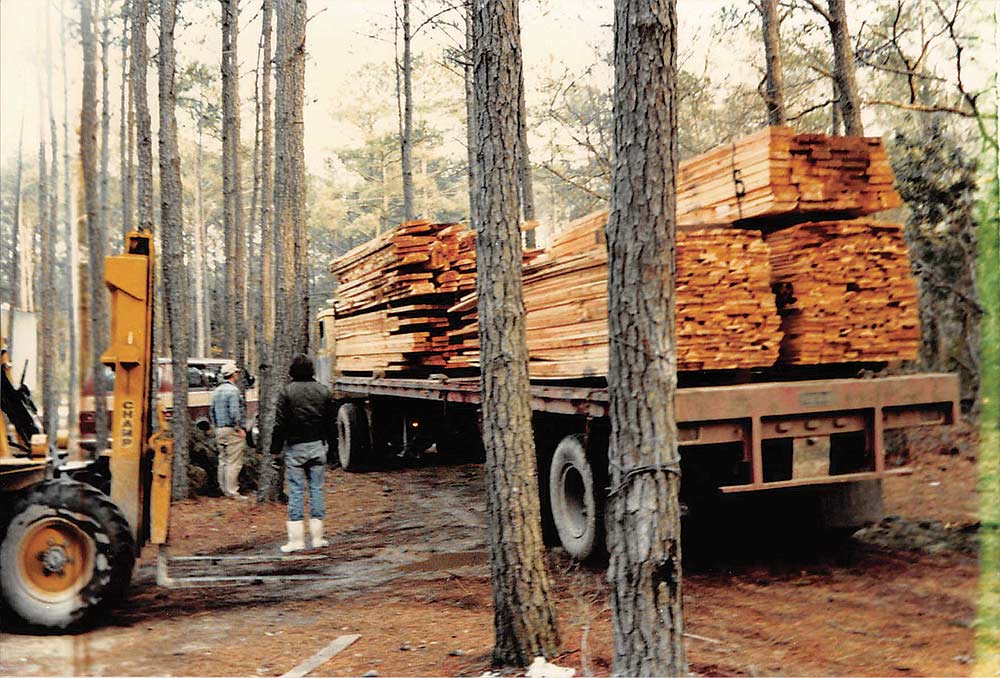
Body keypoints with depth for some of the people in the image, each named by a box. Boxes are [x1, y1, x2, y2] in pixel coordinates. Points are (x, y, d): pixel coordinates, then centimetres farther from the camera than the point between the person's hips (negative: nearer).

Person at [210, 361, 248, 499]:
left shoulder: (217, 391, 13)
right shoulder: (233, 390, -14)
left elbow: (212, 412, 17)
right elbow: (234, 412, -21)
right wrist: (240, 429, -14)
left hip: (219, 430, 9)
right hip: (232, 430, -9)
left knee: (223, 460, 14)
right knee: (233, 462, -5)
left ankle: (223, 488, 18)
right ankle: (232, 491, -5)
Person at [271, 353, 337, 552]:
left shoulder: (287, 392, -8)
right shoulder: (324, 391, 5)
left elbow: (280, 424, -9)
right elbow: (332, 422, 9)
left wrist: (276, 448, -1)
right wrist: (329, 442, 20)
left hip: (295, 447, -3)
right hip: (318, 446, 3)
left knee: (296, 491, 0)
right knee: (316, 489, 8)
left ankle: (296, 539, 0)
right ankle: (317, 537, 11)